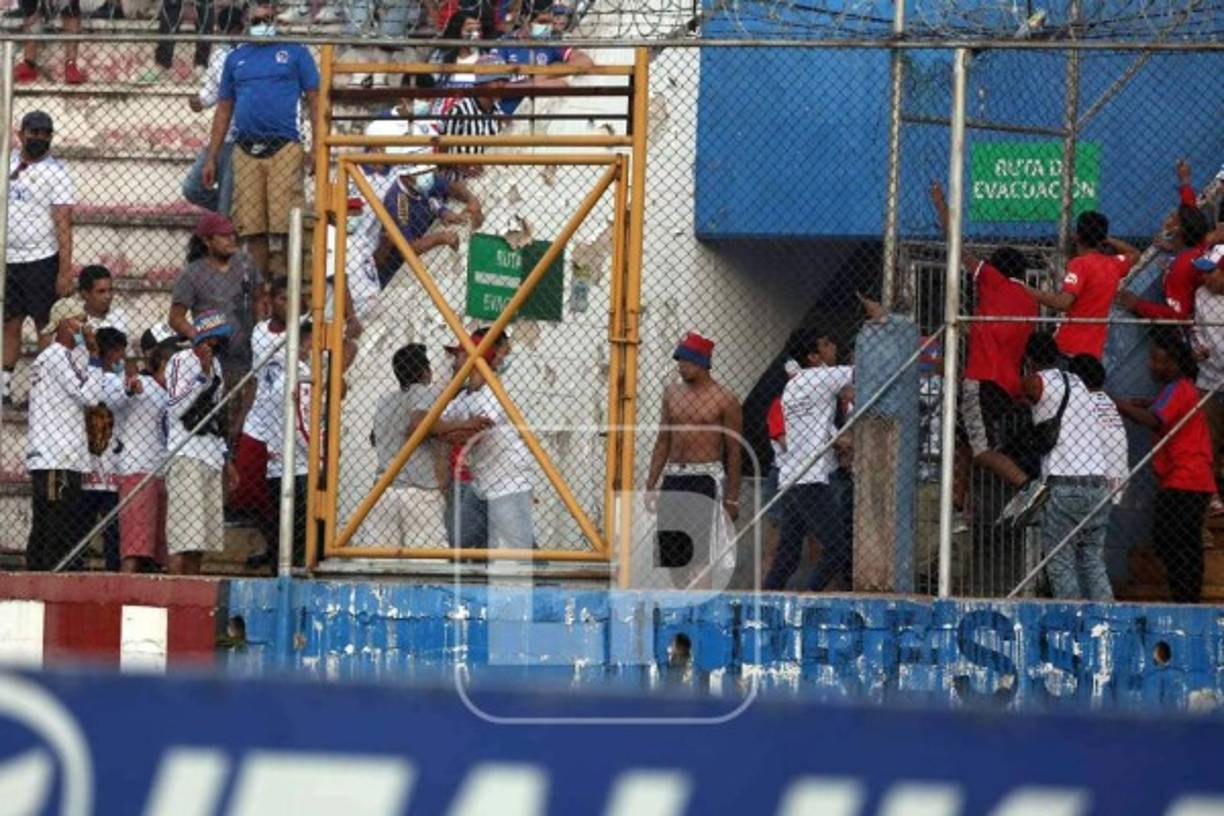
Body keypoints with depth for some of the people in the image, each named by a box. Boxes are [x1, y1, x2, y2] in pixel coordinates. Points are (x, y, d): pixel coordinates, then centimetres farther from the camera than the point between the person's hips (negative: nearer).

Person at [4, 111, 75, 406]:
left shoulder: (55, 171, -7)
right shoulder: (8, 164, 10)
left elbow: (63, 223, -12)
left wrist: (65, 270, -17)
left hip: (41, 260, -5)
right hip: (8, 260, 5)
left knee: (46, 327, -2)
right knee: (9, 325, 8)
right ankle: (5, 387, 13)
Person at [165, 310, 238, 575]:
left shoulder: (215, 364, 19)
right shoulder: (181, 361, -6)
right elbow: (176, 408, -16)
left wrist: (226, 459, 24)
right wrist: (203, 375, -19)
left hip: (211, 457, 8)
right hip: (187, 455, -8)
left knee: (202, 533, 6)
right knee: (184, 533, -14)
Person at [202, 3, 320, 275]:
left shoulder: (294, 52, 9)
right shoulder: (236, 57, 19)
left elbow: (313, 100, 5)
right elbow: (224, 110, 21)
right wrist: (211, 158, 15)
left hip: (284, 148, -3)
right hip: (246, 152, 3)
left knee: (287, 226, -11)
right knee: (253, 230, 2)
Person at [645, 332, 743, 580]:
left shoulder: (724, 399, -4)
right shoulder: (672, 392, 12)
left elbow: (734, 452, -3)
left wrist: (732, 498, -5)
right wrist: (651, 485, 13)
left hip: (705, 479, -6)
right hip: (672, 478, 6)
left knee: (701, 557, -11)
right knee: (669, 554, 5)